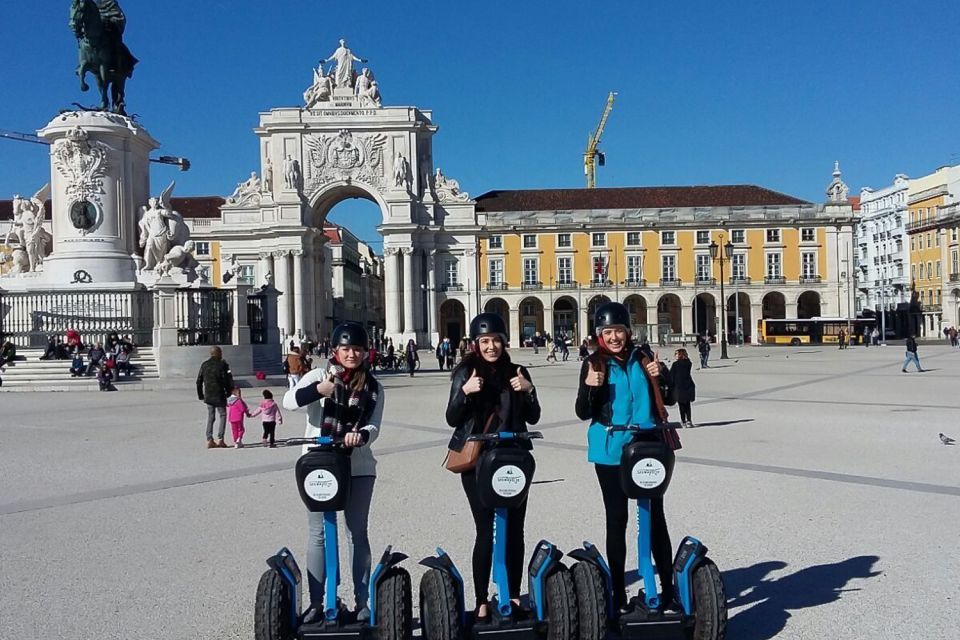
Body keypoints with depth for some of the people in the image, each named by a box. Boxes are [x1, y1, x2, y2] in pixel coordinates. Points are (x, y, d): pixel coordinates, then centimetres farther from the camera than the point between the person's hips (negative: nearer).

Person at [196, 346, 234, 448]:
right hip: (220, 395, -5)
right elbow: (228, 380, -10)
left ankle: (209, 440, 7)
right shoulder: (222, 364, -8)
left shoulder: (204, 365, 8)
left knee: (210, 418, 11)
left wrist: (200, 396, 16)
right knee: (222, 416, 6)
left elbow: (199, 381, 10)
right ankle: (220, 439, -2)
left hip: (208, 396, 5)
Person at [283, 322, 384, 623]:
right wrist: (318, 390, -36)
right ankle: (316, 602, 18)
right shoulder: (318, 375, -2)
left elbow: (374, 426, -4)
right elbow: (289, 401, -17)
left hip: (358, 468, 1)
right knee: (318, 533, 7)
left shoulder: (374, 387, 4)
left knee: (357, 533, 9)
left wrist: (360, 435, -28)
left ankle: (362, 601, 19)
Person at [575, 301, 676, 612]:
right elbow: (583, 413, -3)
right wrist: (589, 387, -21)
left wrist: (661, 376, -10)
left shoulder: (642, 357, 2)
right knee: (616, 519, 6)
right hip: (611, 452, -1)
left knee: (655, 517, 7)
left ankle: (668, 588, 17)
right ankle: (618, 593, 15)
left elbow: (669, 397, 10)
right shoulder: (595, 364, -2)